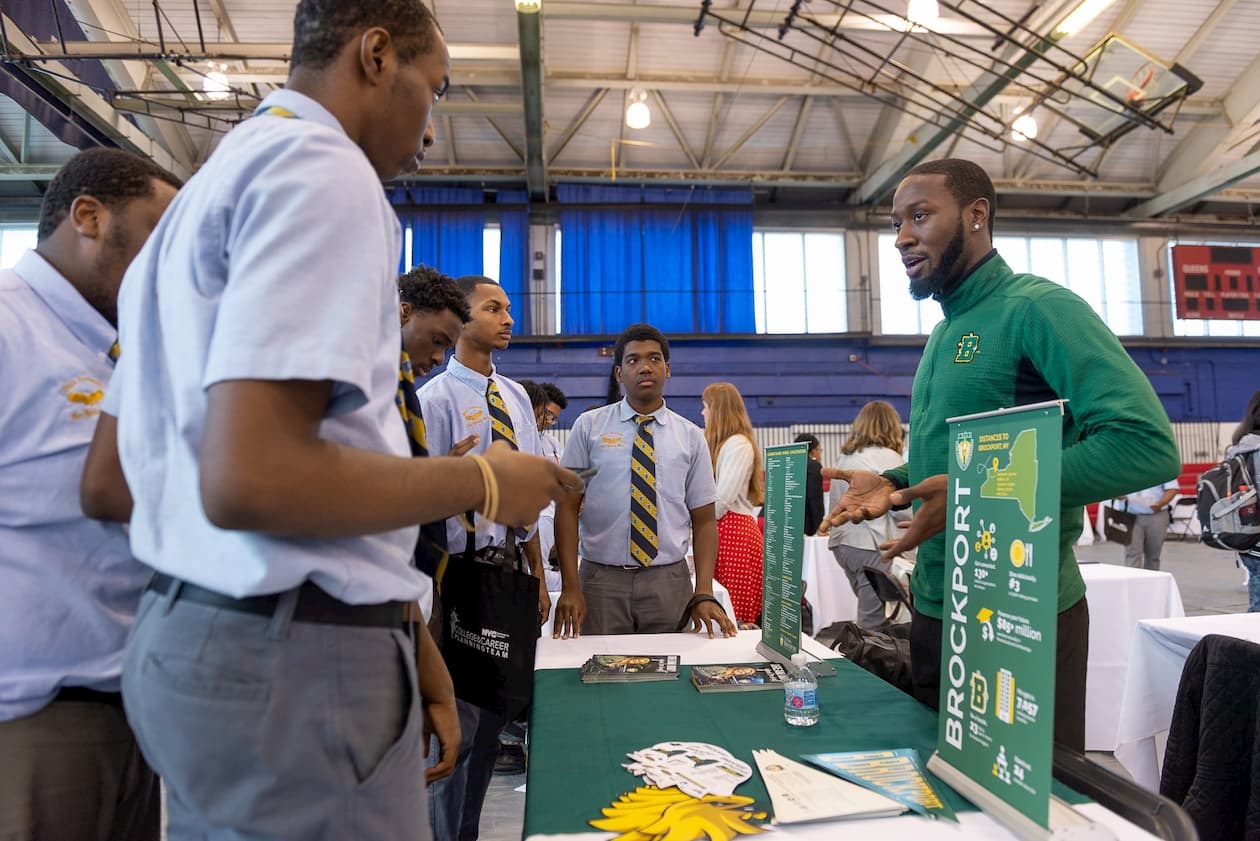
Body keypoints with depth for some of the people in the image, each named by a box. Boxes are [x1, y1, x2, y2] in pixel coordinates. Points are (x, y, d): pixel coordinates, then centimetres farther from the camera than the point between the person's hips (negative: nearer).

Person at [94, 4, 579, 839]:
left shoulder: (211, 181, 16)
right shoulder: (324, 168, -13)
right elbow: (249, 480, -25)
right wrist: (482, 481, -11)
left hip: (187, 631, 10)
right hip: (294, 660, -9)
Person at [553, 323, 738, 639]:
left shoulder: (690, 436, 4)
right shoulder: (588, 426, 1)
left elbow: (704, 520, 3)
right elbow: (567, 507, -1)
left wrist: (704, 594, -8)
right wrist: (570, 587, -10)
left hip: (670, 583, 1)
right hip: (601, 580, -1)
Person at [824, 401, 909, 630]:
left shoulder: (845, 456, 14)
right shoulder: (887, 456, -8)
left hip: (842, 541, 7)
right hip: (871, 544, -7)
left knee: (869, 612, 15)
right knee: (872, 624, -2)